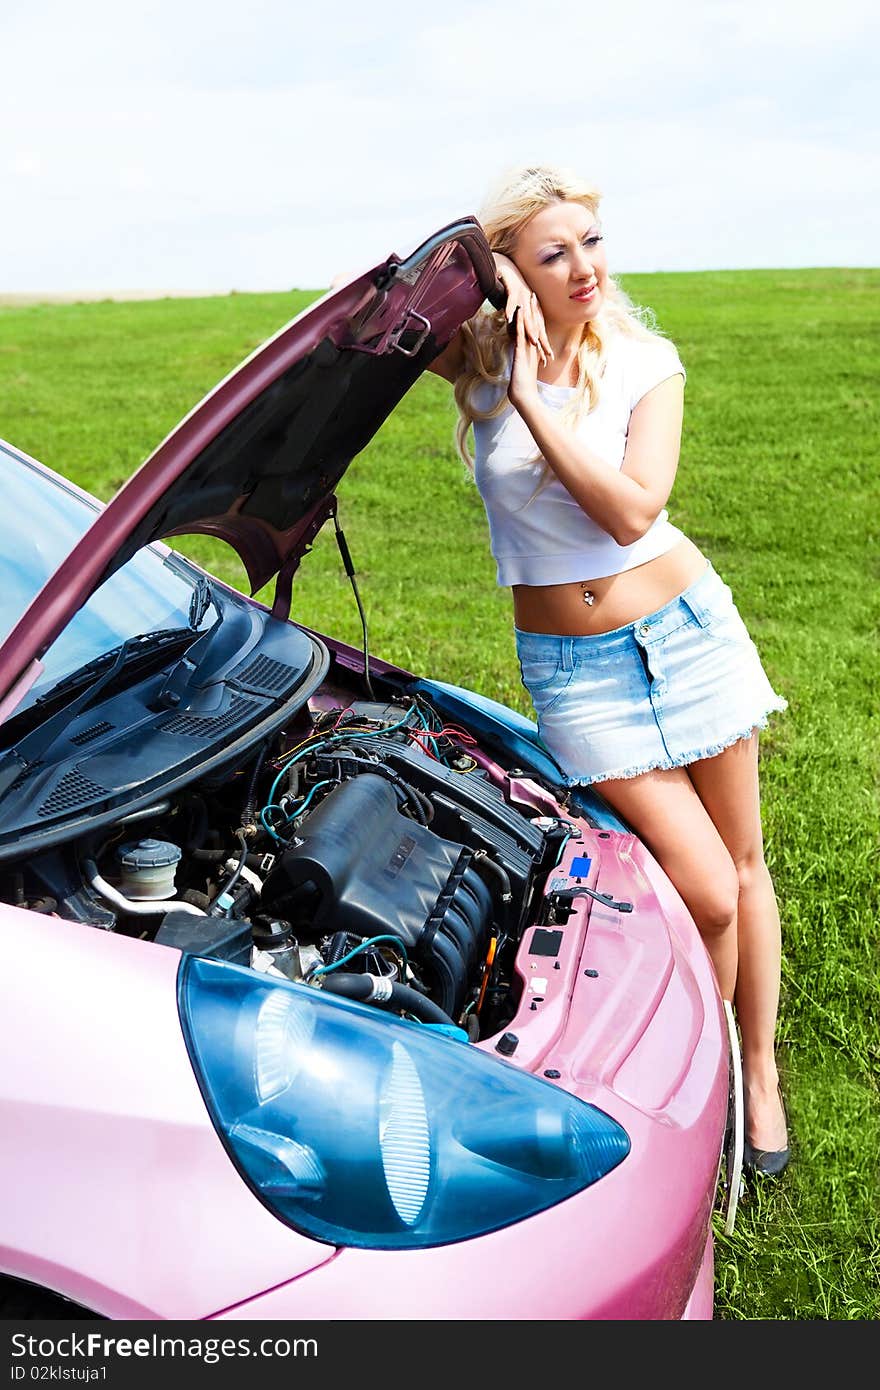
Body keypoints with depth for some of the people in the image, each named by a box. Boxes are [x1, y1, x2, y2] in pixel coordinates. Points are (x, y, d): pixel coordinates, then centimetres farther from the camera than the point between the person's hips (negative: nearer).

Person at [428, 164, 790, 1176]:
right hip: (569, 666, -1)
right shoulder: (476, 356, -2)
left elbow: (630, 509, -18)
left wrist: (532, 403, -21)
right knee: (706, 894, -6)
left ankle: (761, 1073, 31)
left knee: (741, 864, 11)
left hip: (684, 626, 1)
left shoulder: (644, 359, -5)